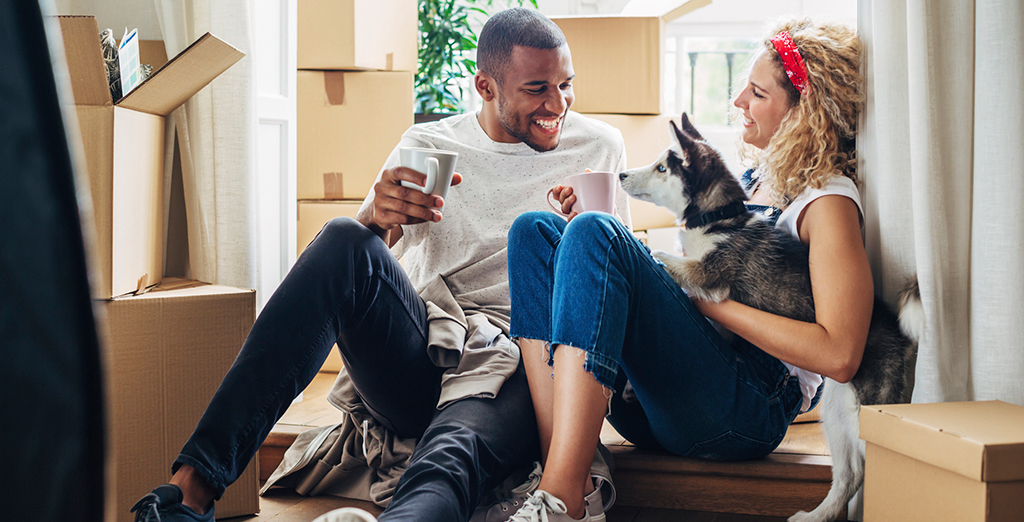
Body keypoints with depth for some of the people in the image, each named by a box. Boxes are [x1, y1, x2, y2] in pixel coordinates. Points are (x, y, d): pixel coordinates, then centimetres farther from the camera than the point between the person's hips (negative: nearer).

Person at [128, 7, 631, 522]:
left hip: (519, 371, -1)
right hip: (424, 359, 2)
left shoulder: (599, 147, 12)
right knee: (344, 240, -28)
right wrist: (378, 220, -24)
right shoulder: (428, 145, 11)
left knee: (448, 463, -38)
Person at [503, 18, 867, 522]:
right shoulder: (754, 178, 20)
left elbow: (839, 355, -17)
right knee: (535, 230, -5)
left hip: (747, 413, -8)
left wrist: (711, 299, -13)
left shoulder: (829, 201, -5)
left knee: (592, 233, -25)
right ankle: (563, 471, -19)